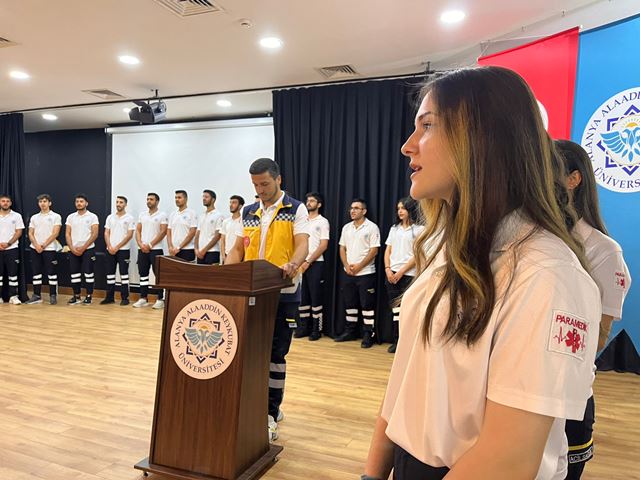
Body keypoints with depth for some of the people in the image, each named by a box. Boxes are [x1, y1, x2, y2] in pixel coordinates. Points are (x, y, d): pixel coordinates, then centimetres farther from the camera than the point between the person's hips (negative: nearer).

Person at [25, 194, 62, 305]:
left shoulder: (56, 216, 0)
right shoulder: (34, 217, 13)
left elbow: (55, 233, -8)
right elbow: (30, 234, 8)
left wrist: (44, 245, -13)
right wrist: (36, 245, -9)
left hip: (49, 249, -4)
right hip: (35, 249, 4)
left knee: (51, 273, -1)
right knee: (36, 272, 6)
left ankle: (53, 296, 6)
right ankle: (37, 296, 13)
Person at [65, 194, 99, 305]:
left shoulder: (92, 216, -3)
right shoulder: (71, 217, 9)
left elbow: (94, 234, -9)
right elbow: (67, 234, 7)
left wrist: (83, 248, -13)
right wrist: (72, 248, -7)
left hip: (88, 250, -4)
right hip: (73, 250, 4)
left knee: (88, 273, 0)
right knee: (74, 274, 7)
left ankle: (89, 296, 7)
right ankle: (76, 296, 16)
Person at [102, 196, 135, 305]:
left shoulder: (129, 218, -3)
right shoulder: (110, 217, 11)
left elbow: (129, 235, -9)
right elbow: (106, 233, 8)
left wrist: (117, 247, -13)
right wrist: (109, 246, -8)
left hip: (123, 250, -4)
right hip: (110, 250, 5)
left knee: (124, 274, -1)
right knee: (110, 273, 8)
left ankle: (124, 298, 4)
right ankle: (110, 297, 16)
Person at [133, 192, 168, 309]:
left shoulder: (162, 215, -3)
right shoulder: (142, 215, 14)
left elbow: (163, 232, -11)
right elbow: (138, 231, 11)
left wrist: (150, 245, -14)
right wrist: (140, 244, -6)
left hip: (156, 249, -5)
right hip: (142, 250, 6)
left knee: (158, 275, -3)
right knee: (143, 274, 8)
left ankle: (161, 299, 2)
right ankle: (143, 298, 15)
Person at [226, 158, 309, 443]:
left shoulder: (296, 210, -2)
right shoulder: (249, 213, 12)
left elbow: (302, 245, -14)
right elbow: (239, 248, 13)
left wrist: (292, 264, -35)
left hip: (283, 292, -4)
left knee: (275, 354, 2)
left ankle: (270, 414, 15)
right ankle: (268, 406, 28)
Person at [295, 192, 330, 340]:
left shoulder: (323, 222, -2)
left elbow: (323, 246, -8)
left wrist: (308, 262, -12)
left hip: (315, 264, -5)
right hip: (301, 263, 5)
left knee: (315, 297, -1)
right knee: (302, 297, 8)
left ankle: (317, 329, 6)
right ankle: (304, 326, 16)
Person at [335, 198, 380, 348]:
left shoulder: (372, 227, -6)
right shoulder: (346, 227, 11)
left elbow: (374, 251, -11)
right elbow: (342, 248, 12)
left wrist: (358, 267, -14)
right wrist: (346, 266, -4)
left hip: (365, 273, -6)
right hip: (348, 273, 6)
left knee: (367, 305, -1)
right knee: (349, 303, 12)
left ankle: (368, 334, 6)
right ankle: (350, 332, 22)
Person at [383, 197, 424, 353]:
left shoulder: (419, 229, -2)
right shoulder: (394, 228, 16)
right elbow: (387, 251, 12)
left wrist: (401, 272, -12)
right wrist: (388, 269, -4)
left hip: (408, 275, -5)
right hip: (391, 274, 5)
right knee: (395, 309, 8)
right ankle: (397, 341, 15)